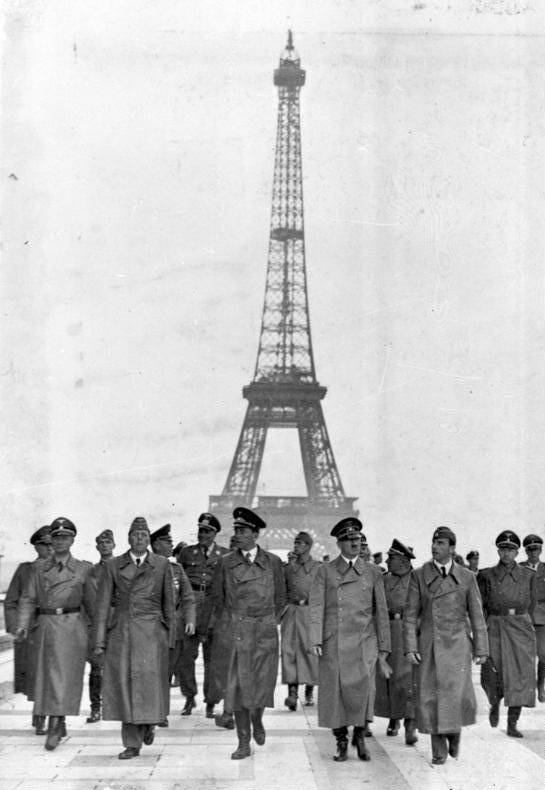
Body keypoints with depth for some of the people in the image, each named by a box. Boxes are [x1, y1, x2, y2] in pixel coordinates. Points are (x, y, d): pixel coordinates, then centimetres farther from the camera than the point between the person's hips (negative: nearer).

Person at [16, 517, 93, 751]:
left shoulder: (83, 569, 5)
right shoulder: (39, 568, 9)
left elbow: (90, 602, 9)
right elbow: (29, 599, 6)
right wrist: (23, 625, -8)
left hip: (72, 626, -3)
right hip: (46, 626, 3)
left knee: (64, 676, -9)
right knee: (47, 676, 8)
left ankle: (54, 728, -11)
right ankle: (59, 724, 24)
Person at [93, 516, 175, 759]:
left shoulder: (161, 565, 7)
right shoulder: (113, 566, 7)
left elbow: (168, 602, 11)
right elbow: (103, 604, 6)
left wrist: (169, 634, 9)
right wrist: (99, 639, 0)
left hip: (151, 632, -1)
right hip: (121, 632, 1)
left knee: (149, 681, -9)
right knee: (124, 684, 0)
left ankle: (149, 723, 22)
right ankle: (132, 744, 9)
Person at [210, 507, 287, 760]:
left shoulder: (273, 562, 3)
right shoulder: (226, 563, 2)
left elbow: (281, 597, 14)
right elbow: (217, 596, 12)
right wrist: (224, 621, 10)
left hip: (265, 630, 0)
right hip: (236, 631, 0)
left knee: (262, 681, 3)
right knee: (238, 684, -3)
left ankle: (257, 719, 34)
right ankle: (243, 743, 3)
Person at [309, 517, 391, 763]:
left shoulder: (373, 572, 10)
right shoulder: (324, 572, 7)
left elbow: (381, 611, 11)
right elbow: (316, 607, 1)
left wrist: (383, 647, 8)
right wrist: (315, 640, -10)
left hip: (364, 641, 0)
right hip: (334, 642, 0)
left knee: (362, 686, -16)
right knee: (335, 691, 1)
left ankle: (360, 735, 4)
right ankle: (341, 743, 15)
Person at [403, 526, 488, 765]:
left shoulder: (467, 578, 4)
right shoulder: (418, 575, 2)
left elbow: (476, 615, 6)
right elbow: (410, 614, 1)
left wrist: (481, 649, 3)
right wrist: (410, 647, -7)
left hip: (456, 644, 0)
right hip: (428, 645, 0)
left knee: (457, 693, -9)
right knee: (430, 696, -1)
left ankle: (454, 730, 22)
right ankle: (439, 749, 12)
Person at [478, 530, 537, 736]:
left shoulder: (528, 575, 6)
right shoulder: (487, 576, 2)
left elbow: (530, 604, 16)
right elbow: (481, 606, 3)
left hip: (521, 630, 1)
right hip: (495, 630, -1)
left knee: (520, 675, -4)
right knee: (492, 675, -10)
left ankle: (512, 724, 4)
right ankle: (495, 704, 24)